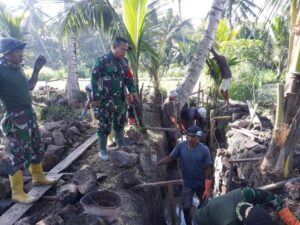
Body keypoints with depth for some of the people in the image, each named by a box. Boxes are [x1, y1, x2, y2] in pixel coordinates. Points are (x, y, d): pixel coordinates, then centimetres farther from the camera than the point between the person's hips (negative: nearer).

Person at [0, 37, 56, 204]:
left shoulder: (17, 68, 9)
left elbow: (29, 87, 20)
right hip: (15, 118, -8)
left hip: (29, 114, 8)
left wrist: (37, 69, 13)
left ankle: (38, 177, 36)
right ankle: (18, 193, 10)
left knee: (37, 148, 18)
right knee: (19, 155, -2)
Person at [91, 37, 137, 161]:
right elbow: (94, 78, -11)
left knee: (120, 123, 15)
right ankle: (102, 150, 13)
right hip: (106, 100, -6)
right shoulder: (103, 60, -11)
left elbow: (128, 77, 19)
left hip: (120, 99, 6)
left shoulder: (124, 61, 10)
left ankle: (121, 146, 33)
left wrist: (133, 91, 6)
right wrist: (96, 97, -14)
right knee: (105, 125, -1)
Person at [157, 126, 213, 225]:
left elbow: (208, 170, -16)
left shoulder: (204, 150, -20)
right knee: (186, 207, 6)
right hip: (188, 183, 1)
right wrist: (156, 164, -19)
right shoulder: (181, 146, -14)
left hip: (202, 183, -1)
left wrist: (207, 189, -17)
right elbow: (170, 157, -6)